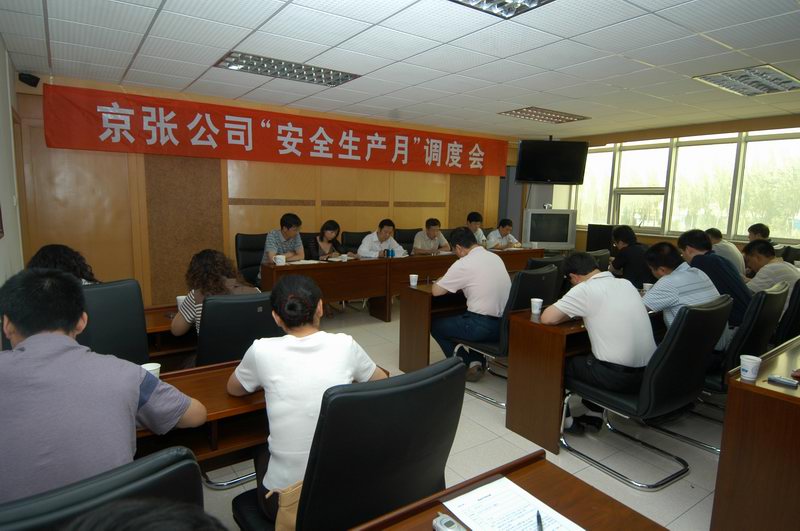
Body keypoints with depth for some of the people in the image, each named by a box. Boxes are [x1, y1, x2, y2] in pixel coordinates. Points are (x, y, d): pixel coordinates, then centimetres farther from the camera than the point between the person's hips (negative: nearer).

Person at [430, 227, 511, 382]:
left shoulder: (462, 264, -11)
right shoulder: (495, 257, 10)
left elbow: (435, 291, -5)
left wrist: (443, 281, 17)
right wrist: (451, 282, 24)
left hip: (484, 327, -7)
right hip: (506, 324, 7)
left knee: (435, 325, 15)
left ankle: (465, 364, 14)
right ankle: (477, 361, 20)